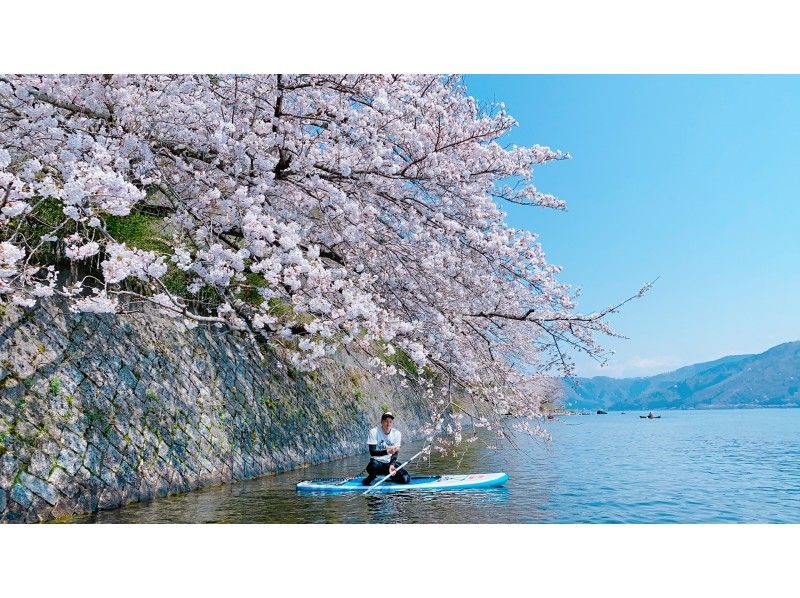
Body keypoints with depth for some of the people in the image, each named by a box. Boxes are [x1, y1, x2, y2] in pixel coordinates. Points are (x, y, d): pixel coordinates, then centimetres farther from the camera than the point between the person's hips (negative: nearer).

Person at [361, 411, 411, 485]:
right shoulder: (374, 432, -12)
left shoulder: (397, 433, -2)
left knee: (406, 479, -17)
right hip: (377, 461, -3)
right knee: (373, 467, -39)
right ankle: (369, 478, -3)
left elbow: (395, 453, -6)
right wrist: (387, 451, -36)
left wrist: (392, 465, -26)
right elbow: (372, 452, -19)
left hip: (390, 463, 3)